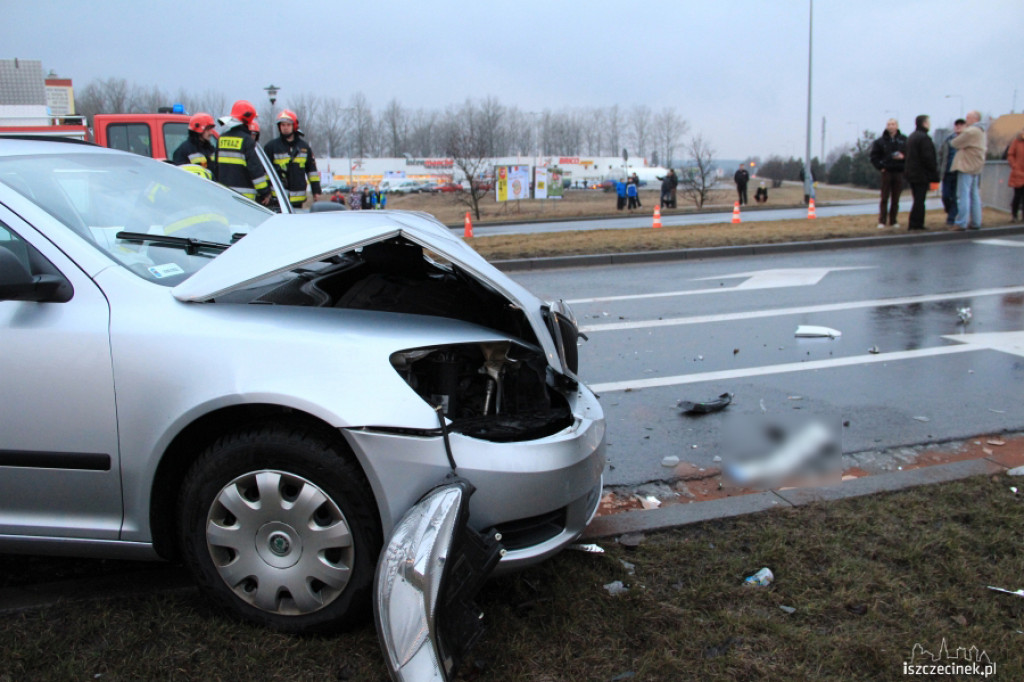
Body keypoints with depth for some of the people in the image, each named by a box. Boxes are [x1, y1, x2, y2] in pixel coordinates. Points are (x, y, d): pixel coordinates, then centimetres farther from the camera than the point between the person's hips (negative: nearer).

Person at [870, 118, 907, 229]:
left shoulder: (904, 140, 4)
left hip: (898, 172, 1)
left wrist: (903, 157, -10)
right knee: (884, 198, -2)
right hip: (887, 172, -1)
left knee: (896, 199, 5)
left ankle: (893, 220, 12)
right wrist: (880, 167, -5)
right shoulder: (881, 141, 2)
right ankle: (882, 221, -2)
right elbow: (874, 156, 5)